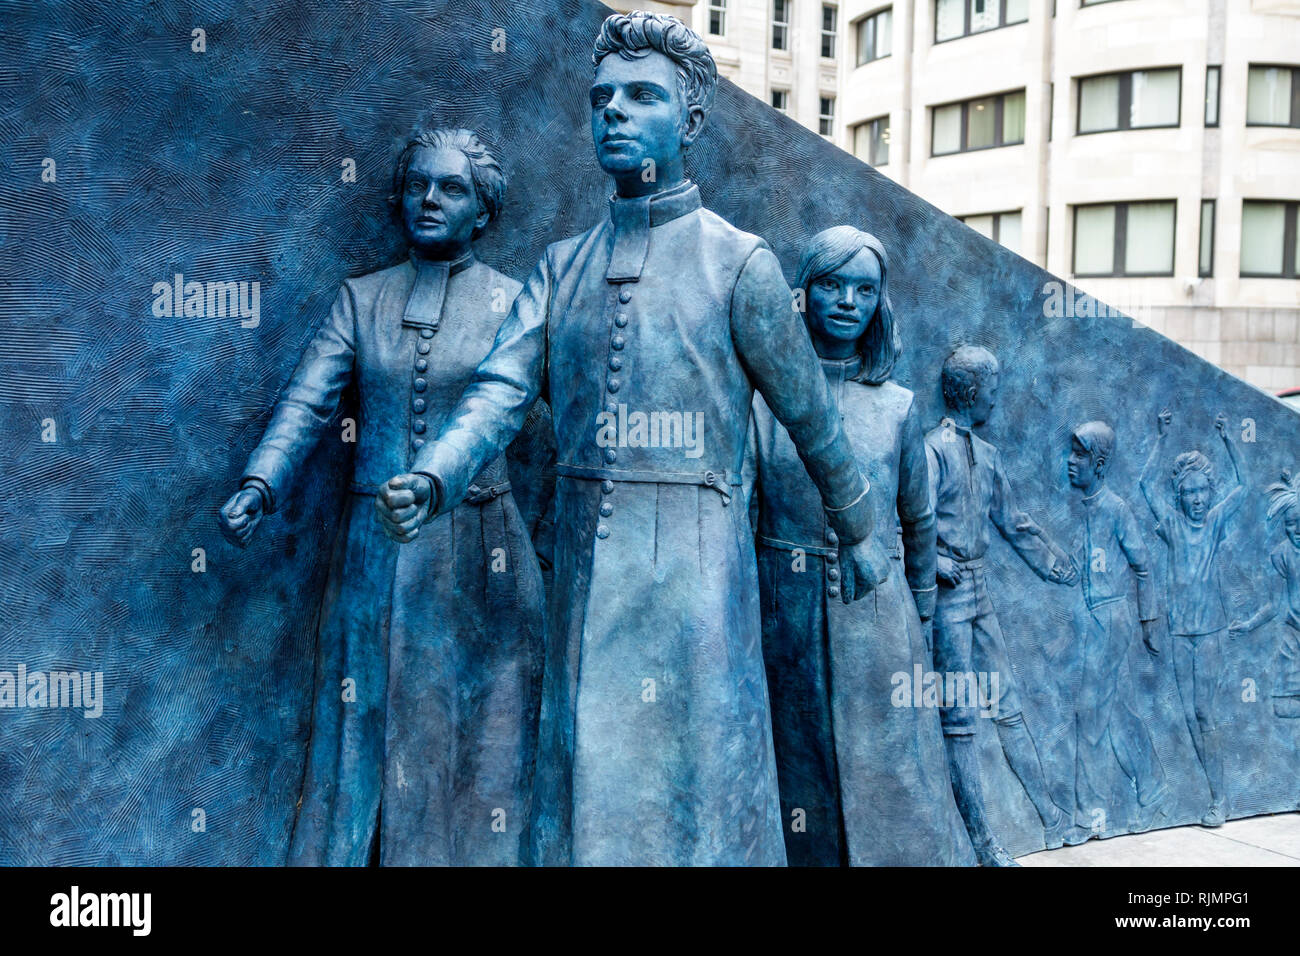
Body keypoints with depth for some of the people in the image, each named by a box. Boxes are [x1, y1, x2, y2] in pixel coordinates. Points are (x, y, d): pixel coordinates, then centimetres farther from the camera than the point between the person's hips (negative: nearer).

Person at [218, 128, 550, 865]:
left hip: (479, 554, -2)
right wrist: (260, 485, -18)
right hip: (375, 552, 2)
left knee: (473, 736, 5)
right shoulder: (362, 299, 7)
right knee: (366, 727, 8)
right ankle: (352, 852, 21)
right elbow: (307, 403, -2)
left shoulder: (513, 303, 1)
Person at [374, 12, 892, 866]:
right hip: (584, 566, 4)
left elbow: (809, 412, 4)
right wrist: (430, 482, -19)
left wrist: (857, 533, 13)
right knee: (588, 786, 12)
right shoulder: (563, 268, 10)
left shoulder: (737, 263, -2)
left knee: (694, 780, 3)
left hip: (692, 567, -4)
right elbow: (502, 390, -1)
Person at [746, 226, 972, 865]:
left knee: (891, 777, 4)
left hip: (878, 615, 1)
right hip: (789, 615, -1)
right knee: (800, 772, 9)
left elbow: (917, 520, 12)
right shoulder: (765, 395, 0)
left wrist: (923, 619, 14)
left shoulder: (897, 405, 5)